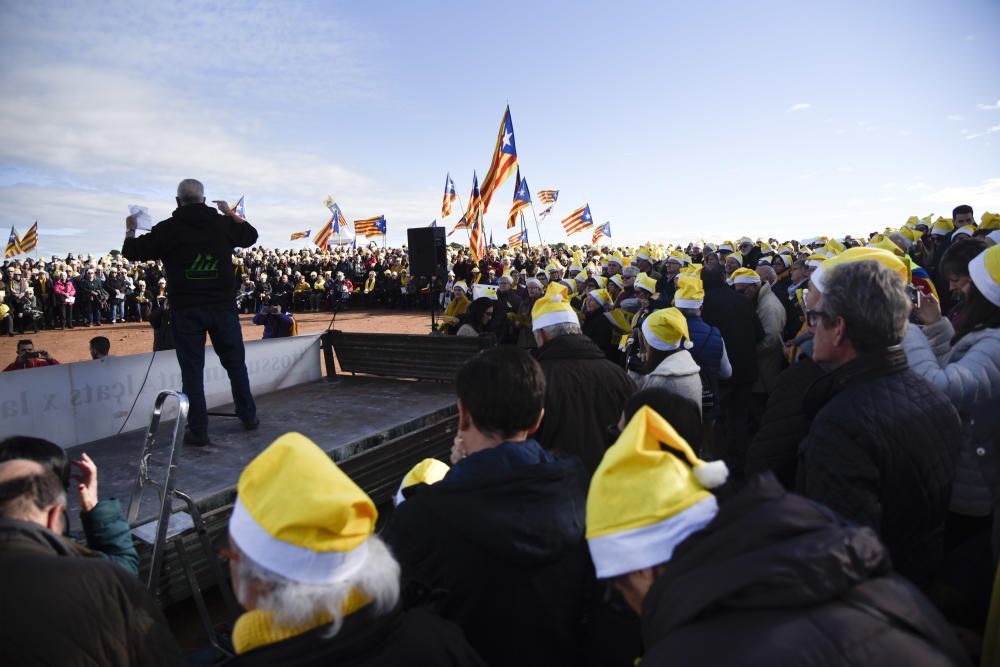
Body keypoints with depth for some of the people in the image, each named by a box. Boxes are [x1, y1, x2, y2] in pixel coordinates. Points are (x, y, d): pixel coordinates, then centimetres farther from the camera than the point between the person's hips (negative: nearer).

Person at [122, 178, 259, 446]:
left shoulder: (167, 229, -3)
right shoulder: (223, 223, 2)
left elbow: (132, 251, 6)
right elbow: (251, 235, 21)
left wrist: (130, 229, 25)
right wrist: (230, 213, 31)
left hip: (186, 309, -2)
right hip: (222, 306, 2)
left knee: (192, 369, 4)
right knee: (235, 362, 14)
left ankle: (198, 431, 7)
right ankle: (249, 416, 23)